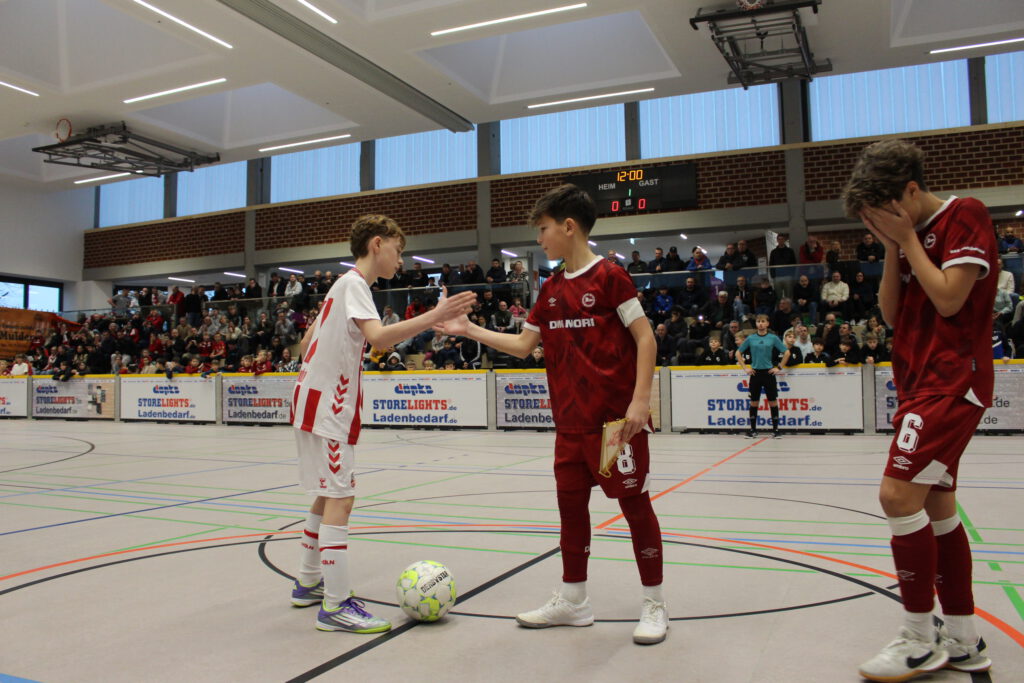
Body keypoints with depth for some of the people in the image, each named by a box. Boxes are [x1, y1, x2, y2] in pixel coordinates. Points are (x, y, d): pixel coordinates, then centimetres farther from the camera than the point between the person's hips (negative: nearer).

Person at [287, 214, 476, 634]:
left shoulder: (345, 285, 17)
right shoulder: (354, 284, -12)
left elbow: (306, 342, 23)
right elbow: (378, 337, -31)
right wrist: (434, 316, -37)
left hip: (317, 404, 10)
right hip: (327, 409, -10)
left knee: (328, 496, 17)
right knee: (340, 500, -10)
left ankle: (308, 583, 28)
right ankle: (336, 606, -7)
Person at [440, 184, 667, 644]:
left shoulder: (609, 277, -8)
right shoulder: (551, 288, 11)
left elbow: (644, 337, -10)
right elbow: (522, 345, 15)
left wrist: (640, 399, -17)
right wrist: (470, 331, 9)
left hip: (616, 418, -7)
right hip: (571, 421, 7)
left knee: (634, 502, 2)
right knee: (570, 503, 11)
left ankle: (654, 604, 17)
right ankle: (573, 600, 25)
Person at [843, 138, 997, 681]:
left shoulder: (964, 216, -8)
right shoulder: (910, 236, 17)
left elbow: (949, 299, -17)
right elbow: (892, 314, 12)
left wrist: (907, 238, -10)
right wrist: (892, 248, 3)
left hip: (952, 383, -9)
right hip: (920, 385, 9)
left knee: (899, 494, -16)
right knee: (936, 505, 10)